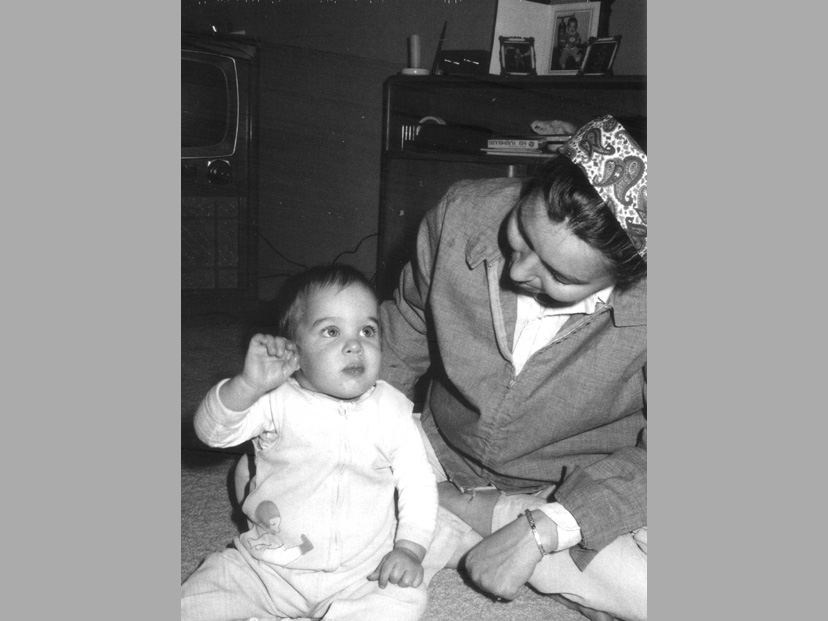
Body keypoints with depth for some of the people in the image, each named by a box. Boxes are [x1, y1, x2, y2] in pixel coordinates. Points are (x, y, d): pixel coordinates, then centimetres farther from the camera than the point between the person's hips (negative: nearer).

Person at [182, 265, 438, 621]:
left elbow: (417, 482, 1)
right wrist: (249, 385, -35)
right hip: (267, 567, -1)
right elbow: (212, 431, -17)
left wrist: (410, 547, -11)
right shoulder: (276, 400, -8)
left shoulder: (390, 409, -4)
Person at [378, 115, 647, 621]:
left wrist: (540, 530, -30)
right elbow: (403, 337, -3)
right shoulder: (463, 215, -20)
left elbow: (649, 457, -20)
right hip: (442, 451, 2)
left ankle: (461, 521, -11)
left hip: (579, 491, -1)